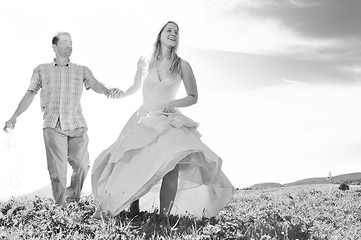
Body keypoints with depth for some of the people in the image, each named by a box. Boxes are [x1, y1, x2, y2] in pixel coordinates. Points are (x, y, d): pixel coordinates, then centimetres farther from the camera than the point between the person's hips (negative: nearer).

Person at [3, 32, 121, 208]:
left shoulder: (82, 71, 13)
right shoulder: (41, 70, 13)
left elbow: (95, 85, -4)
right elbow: (30, 95, 12)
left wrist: (107, 91, -27)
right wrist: (14, 117, 4)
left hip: (77, 125, 1)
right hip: (53, 126, -1)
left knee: (82, 166, -1)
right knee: (57, 170, -8)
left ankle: (73, 200, 22)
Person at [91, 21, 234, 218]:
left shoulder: (182, 65, 1)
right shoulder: (144, 61, 6)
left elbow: (193, 97, 8)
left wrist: (174, 103, -8)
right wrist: (116, 95, 25)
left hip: (170, 121, -1)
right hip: (143, 120, 2)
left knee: (173, 163, -27)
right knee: (132, 167, -12)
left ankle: (164, 216, -20)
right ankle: (133, 214, 8)